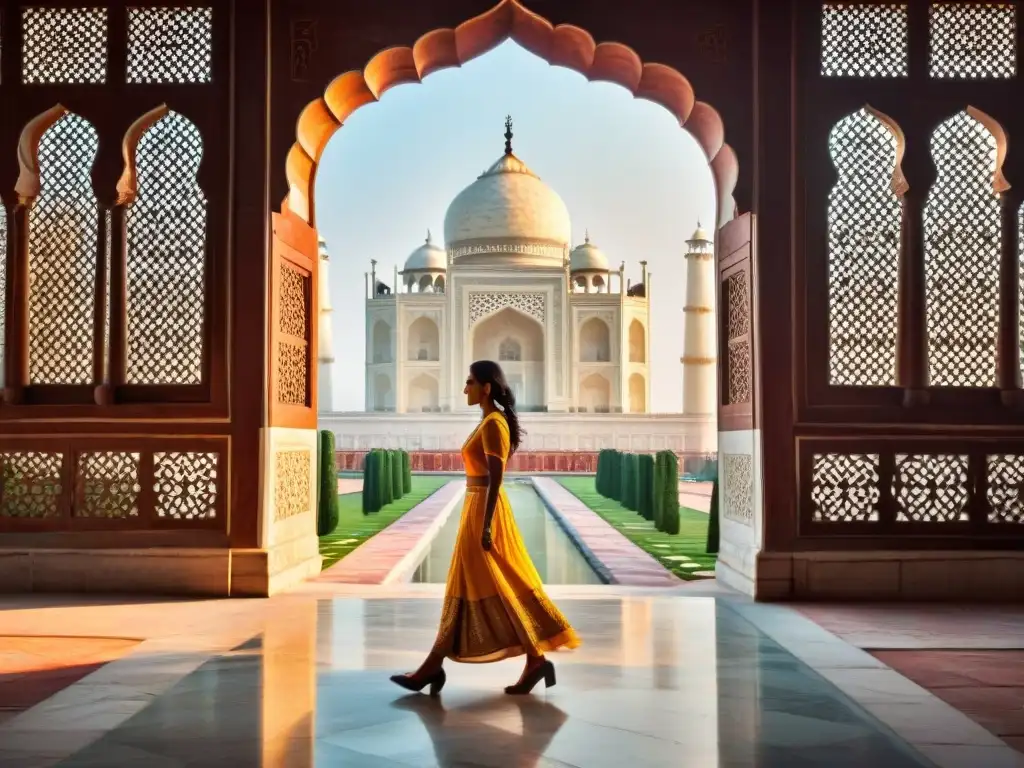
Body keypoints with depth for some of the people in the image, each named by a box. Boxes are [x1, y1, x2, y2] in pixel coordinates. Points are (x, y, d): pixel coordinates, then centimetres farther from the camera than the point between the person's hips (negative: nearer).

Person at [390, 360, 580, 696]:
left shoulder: (493, 424, -15)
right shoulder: (490, 421, 15)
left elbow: (495, 477, -20)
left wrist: (486, 525, -22)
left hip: (484, 510, -10)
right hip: (478, 509, 10)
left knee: (502, 589, -4)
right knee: (466, 587, 9)